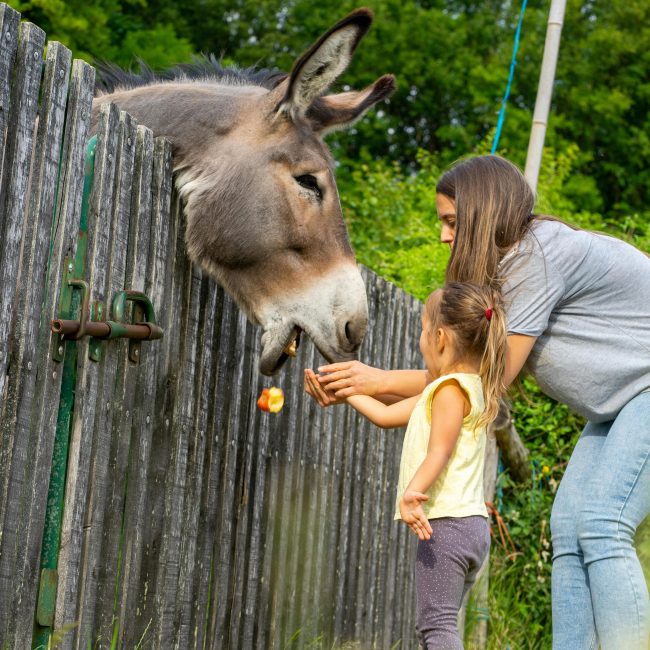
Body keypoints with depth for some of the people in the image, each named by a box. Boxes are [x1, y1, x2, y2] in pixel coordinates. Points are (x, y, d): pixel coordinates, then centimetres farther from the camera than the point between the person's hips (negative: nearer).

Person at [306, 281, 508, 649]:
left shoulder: (450, 388, -9)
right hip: (472, 523, 10)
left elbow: (440, 452, -23)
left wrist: (410, 492, -37)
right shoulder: (470, 387, 21)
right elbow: (386, 415, 27)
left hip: (446, 522, -10)